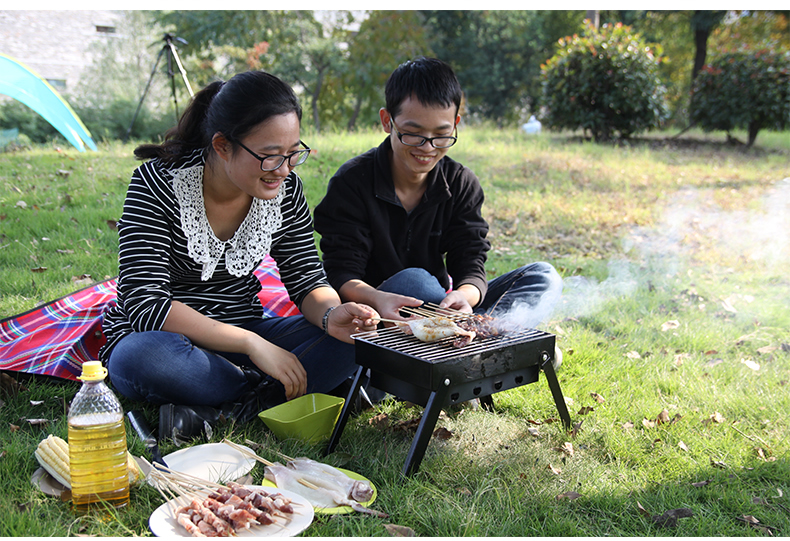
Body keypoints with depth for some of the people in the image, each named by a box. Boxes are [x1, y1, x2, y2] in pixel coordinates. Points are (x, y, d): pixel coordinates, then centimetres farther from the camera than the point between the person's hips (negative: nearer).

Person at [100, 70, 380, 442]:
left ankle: (217, 412, -27)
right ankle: (270, 394, -19)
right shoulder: (157, 184, -20)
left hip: (243, 336, 4)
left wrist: (331, 314, -27)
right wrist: (251, 344, -32)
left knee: (347, 342, -18)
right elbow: (144, 302, -26)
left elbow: (307, 279, -1)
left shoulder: (286, 190, -7)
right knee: (142, 358, -39)